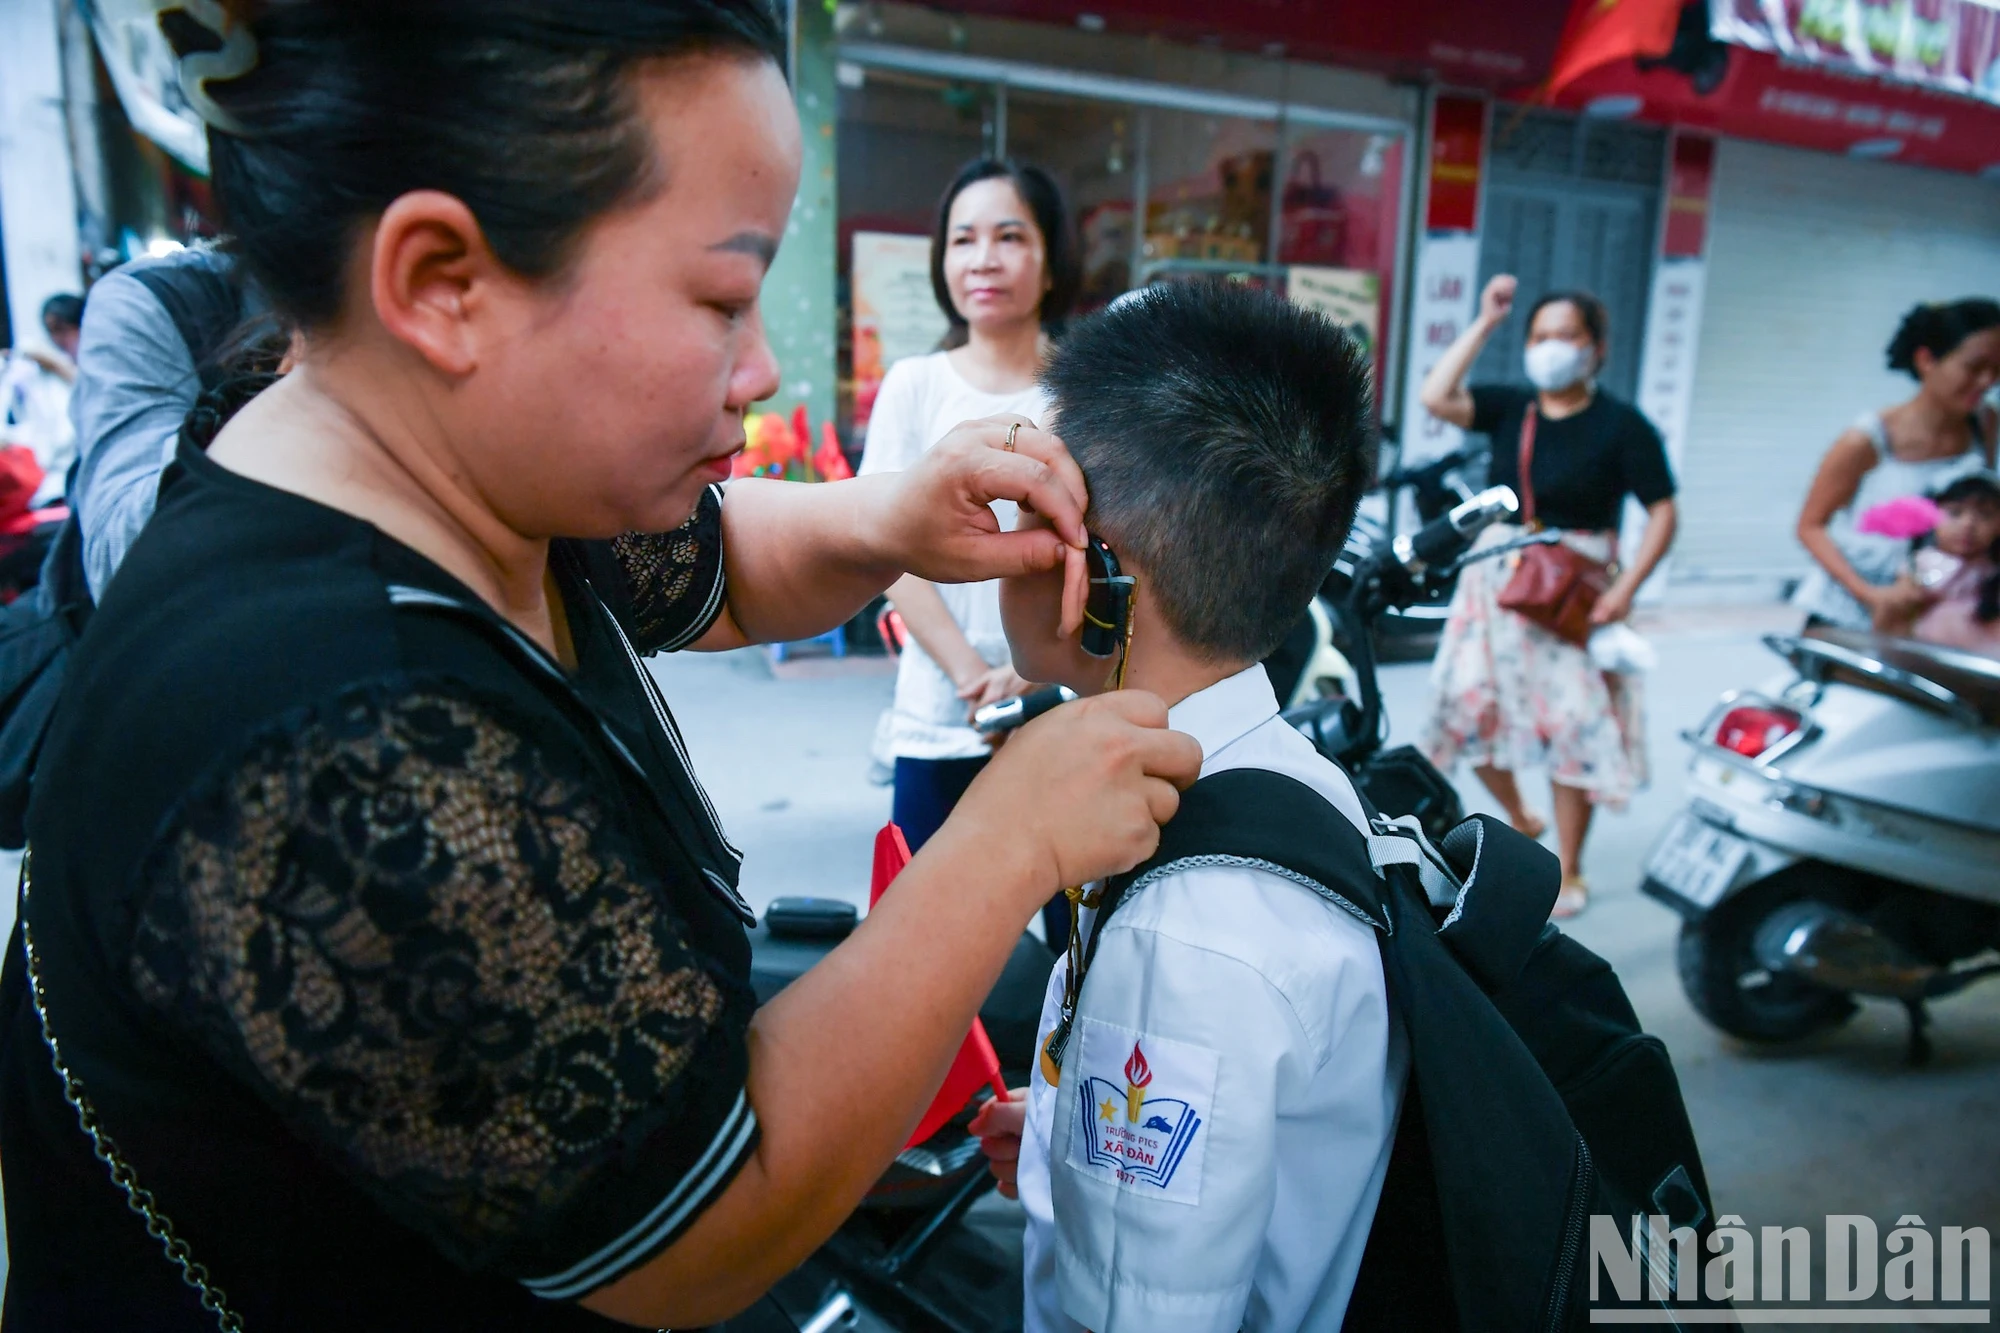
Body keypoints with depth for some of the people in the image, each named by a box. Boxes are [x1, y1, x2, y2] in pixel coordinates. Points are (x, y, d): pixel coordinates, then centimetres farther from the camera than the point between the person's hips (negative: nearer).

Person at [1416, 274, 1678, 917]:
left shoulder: (1621, 425, -5)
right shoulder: (1509, 408, 4)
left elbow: (1662, 512, -5)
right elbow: (1436, 398, -12)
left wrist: (1625, 588, -16)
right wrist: (1484, 322, -8)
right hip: (1494, 579, 4)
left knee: (1574, 728, 0)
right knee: (1468, 710, 6)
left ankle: (1569, 871, 16)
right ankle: (1520, 820, 33)